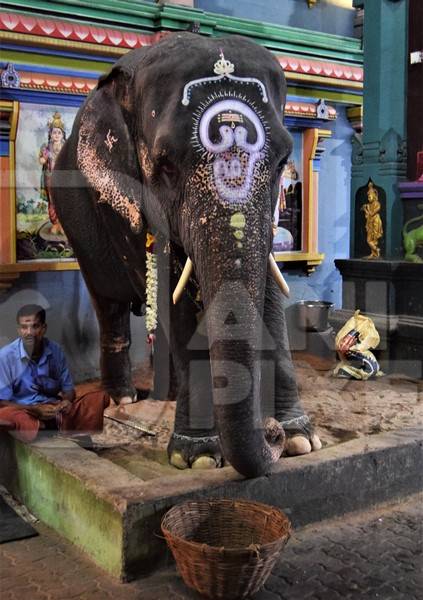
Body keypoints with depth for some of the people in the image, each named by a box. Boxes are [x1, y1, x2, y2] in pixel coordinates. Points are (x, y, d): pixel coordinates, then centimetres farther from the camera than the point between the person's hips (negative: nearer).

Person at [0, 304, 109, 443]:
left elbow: (68, 388, 12)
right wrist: (35, 410, -22)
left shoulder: (55, 351, 4)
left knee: (99, 398, -14)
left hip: (54, 410, 5)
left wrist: (67, 402, -12)